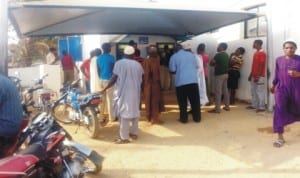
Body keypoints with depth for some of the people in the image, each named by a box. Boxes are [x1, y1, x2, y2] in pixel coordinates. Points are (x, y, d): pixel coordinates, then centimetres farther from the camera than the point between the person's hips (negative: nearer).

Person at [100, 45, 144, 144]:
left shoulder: (119, 63, -7)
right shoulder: (138, 64, 5)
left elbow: (114, 79, -10)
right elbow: (141, 79, 11)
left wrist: (105, 89, -3)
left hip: (123, 92, -5)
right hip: (135, 92, 5)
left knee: (124, 113, -3)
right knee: (134, 112, 15)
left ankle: (124, 137, -1)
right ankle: (134, 133, 24)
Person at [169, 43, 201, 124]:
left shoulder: (174, 56, 2)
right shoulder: (191, 54, 11)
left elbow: (172, 70, -3)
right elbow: (196, 66, 15)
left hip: (180, 82, -2)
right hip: (193, 81, 2)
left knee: (182, 102, 8)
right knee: (195, 101, 10)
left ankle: (183, 119, 13)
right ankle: (197, 118, 17)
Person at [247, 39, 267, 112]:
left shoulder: (262, 53, -13)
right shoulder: (256, 53, 16)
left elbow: (261, 65, -18)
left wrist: (258, 76, -21)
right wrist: (251, 75, 18)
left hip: (259, 76, -9)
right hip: (254, 76, 9)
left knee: (260, 91, -5)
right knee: (253, 91, 13)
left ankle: (261, 107, 0)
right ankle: (254, 105, 22)